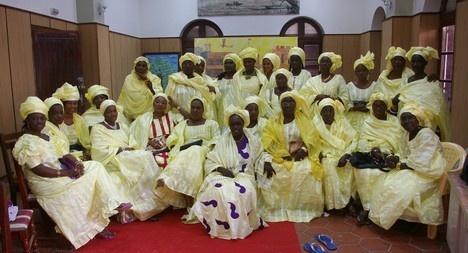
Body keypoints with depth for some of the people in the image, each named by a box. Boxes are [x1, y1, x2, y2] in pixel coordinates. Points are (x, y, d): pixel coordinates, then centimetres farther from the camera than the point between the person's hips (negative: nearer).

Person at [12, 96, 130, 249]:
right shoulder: (26, 142, -12)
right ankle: (96, 225, 2)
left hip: (61, 172, 8)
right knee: (87, 184, -15)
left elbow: (65, 155, 12)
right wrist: (67, 173, -23)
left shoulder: (49, 138, 16)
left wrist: (77, 164, -11)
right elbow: (38, 170, -22)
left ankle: (112, 204, -8)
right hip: (46, 182, -8)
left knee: (95, 166, -6)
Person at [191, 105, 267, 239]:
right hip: (224, 175, 0)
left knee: (242, 192, -36)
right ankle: (220, 225, -15)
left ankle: (242, 224, -13)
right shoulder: (223, 140, 4)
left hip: (244, 176, 0)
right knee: (217, 190, -35)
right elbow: (210, 161, 2)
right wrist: (221, 169, -18)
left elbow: (261, 154, 25)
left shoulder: (252, 140, 6)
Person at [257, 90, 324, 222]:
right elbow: (267, 143, -6)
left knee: (305, 172, -31)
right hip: (278, 157, 1)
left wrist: (303, 150, -20)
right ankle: (275, 208, -14)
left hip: (299, 156, 0)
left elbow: (312, 139, -1)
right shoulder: (273, 121, 3)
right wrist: (266, 160, -21)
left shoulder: (303, 120, 6)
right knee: (263, 168, -27)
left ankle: (302, 208, -11)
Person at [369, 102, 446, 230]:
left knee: (402, 189, -22)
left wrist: (398, 165, -20)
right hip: (411, 169, 8)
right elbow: (403, 154, 11)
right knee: (387, 183, -8)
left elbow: (420, 163, -26)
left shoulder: (426, 135, -21)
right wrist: (395, 159, -12)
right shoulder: (407, 134, 5)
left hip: (427, 174, -8)